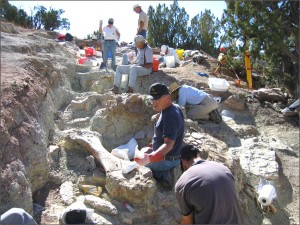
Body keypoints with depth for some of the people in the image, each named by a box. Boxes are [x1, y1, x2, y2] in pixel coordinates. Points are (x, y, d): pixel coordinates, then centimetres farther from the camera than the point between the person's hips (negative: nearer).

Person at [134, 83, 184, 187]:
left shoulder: (170, 117, -29)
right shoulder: (175, 108, 2)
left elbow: (169, 144, -36)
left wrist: (150, 158, -48)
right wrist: (154, 144, 20)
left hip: (167, 160, -10)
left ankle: (162, 175, -1)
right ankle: (162, 174, 12)